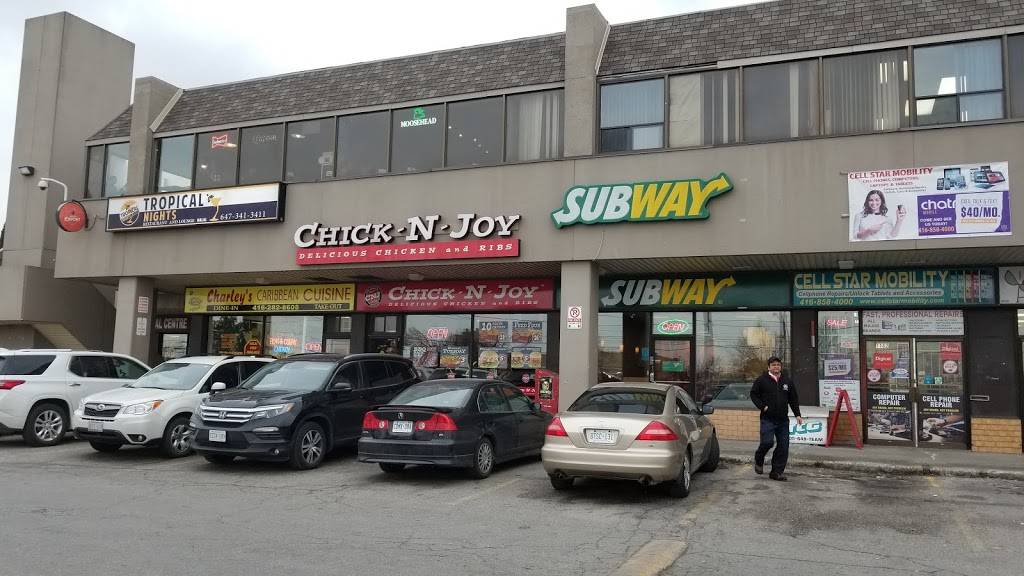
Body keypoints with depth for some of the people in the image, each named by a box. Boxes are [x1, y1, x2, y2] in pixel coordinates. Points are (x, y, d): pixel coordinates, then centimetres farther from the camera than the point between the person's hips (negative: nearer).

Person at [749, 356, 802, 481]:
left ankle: (777, 472, 11)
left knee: (783, 446, 2)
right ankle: (758, 460, 16)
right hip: (768, 419, -4)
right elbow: (753, 394, 3)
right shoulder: (761, 380, -1)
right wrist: (762, 406, -8)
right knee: (767, 442, -14)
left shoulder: (787, 380, 12)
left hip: (783, 419, 4)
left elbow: (793, 399, 17)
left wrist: (797, 414, 10)